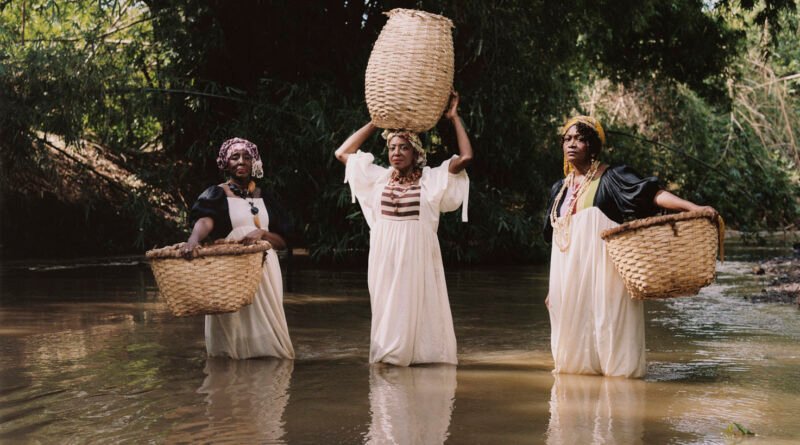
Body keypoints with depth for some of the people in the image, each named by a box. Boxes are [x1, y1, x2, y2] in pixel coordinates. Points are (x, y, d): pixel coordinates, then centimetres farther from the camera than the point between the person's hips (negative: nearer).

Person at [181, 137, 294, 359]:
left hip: (264, 270, 4)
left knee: (263, 325, 2)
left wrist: (262, 233, -10)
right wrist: (194, 238, -44)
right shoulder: (217, 195, 1)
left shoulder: (263, 197, 15)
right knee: (234, 330, -9)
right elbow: (205, 219, -21)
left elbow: (282, 241, 12)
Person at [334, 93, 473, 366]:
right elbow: (343, 153, 13)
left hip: (417, 254, -3)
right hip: (384, 254, 3)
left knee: (416, 304, -3)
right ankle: (390, 353, 10)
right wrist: (376, 121, 12)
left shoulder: (431, 179, 1)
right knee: (387, 306, 4)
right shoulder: (379, 177, 10)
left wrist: (454, 117, -2)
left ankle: (416, 352, 2)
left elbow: (466, 157, -9)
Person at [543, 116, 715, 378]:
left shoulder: (610, 178, -1)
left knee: (607, 320, -8)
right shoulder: (560, 189, 16)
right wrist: (554, 286, 22)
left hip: (603, 268, -6)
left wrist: (692, 208, -29)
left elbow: (651, 194, -15)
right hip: (568, 273, 6)